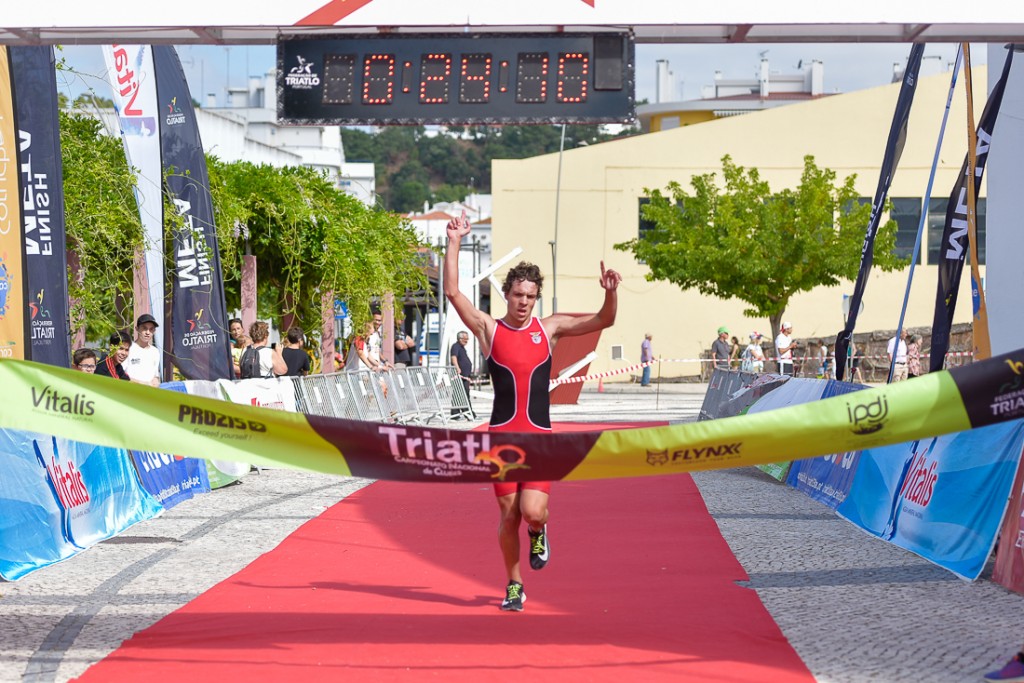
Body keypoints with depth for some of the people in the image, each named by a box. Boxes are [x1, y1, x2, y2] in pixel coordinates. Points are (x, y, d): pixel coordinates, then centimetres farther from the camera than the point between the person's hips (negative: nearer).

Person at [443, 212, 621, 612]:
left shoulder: (550, 329, 6)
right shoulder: (489, 330, 1)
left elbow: (603, 321, 4)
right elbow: (452, 292, -8)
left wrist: (610, 293, -15)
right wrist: (454, 243, -13)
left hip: (539, 436, 0)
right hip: (502, 434, 0)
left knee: (533, 512, -14)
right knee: (508, 515, 3)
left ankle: (538, 533, 23)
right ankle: (514, 586, 21)